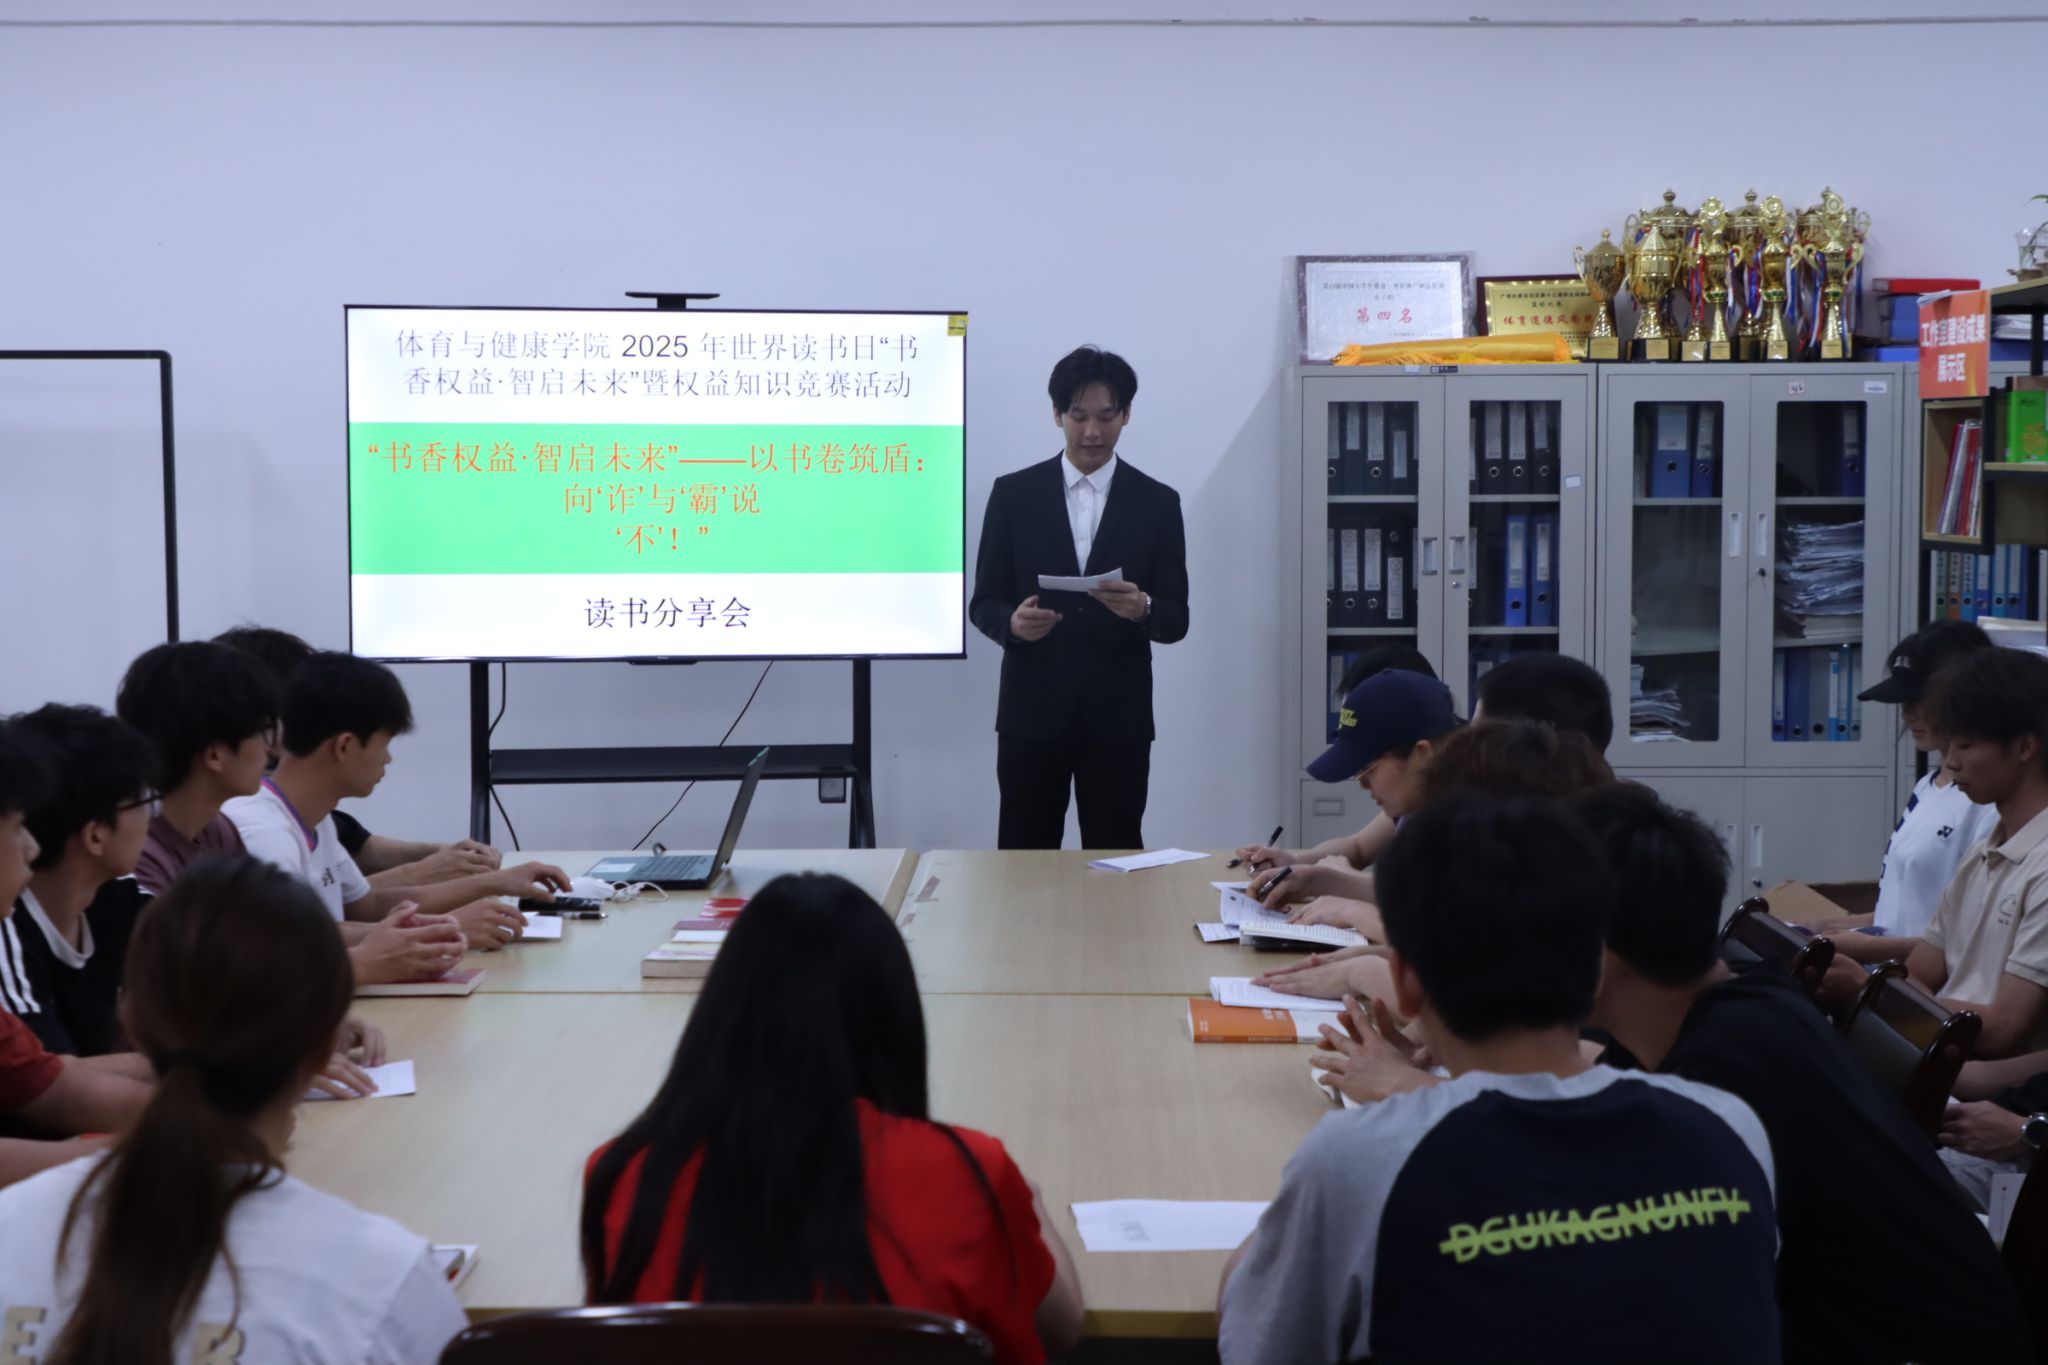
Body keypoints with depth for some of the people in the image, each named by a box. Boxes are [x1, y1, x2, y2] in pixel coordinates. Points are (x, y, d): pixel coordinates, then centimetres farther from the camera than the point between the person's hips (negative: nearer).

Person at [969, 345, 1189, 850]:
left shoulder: (1157, 502, 3)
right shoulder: (1014, 493, 3)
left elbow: (1177, 619, 1)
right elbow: (983, 602, 3)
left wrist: (1143, 609, -22)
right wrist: (1012, 622, -19)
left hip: (1118, 715, 0)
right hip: (1032, 711, 0)